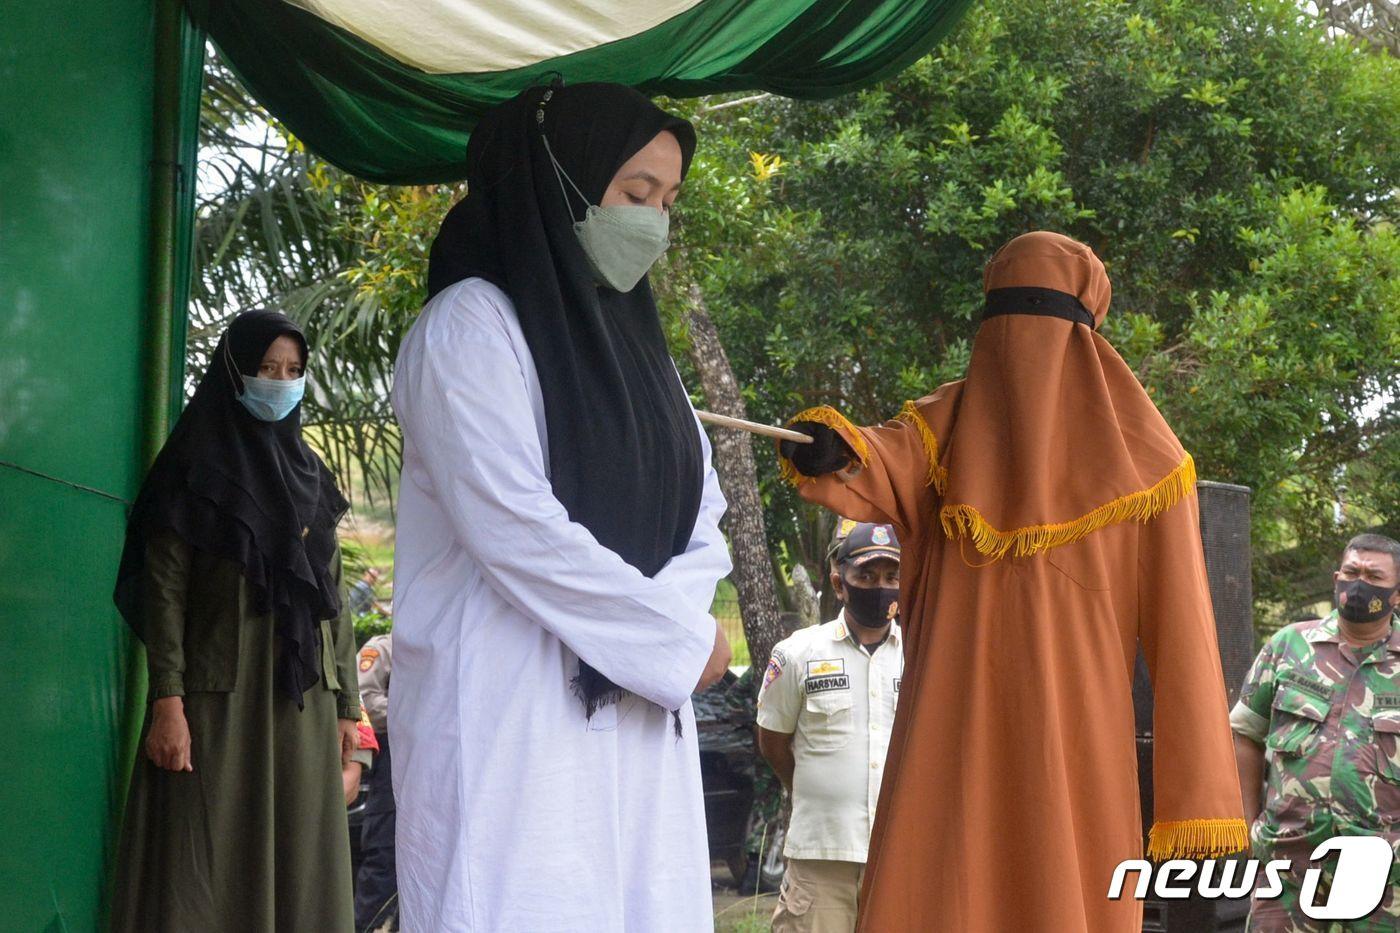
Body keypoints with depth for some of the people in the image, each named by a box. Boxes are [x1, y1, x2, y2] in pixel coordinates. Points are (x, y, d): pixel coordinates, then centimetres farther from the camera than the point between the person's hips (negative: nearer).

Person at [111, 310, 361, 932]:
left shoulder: (308, 476, 15)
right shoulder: (197, 467, 0)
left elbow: (333, 595, 15)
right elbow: (164, 588, -7)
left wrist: (345, 704, 9)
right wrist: (167, 701, -17)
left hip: (301, 696, 5)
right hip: (217, 693, -5)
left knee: (297, 858, 4)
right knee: (204, 860, -6)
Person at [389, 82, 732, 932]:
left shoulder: (634, 341, 18)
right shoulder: (473, 324, -5)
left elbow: (702, 524, 12)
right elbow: (512, 528, -16)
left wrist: (664, 624, -9)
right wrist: (678, 638, -10)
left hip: (638, 717, 7)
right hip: (512, 717, -7)